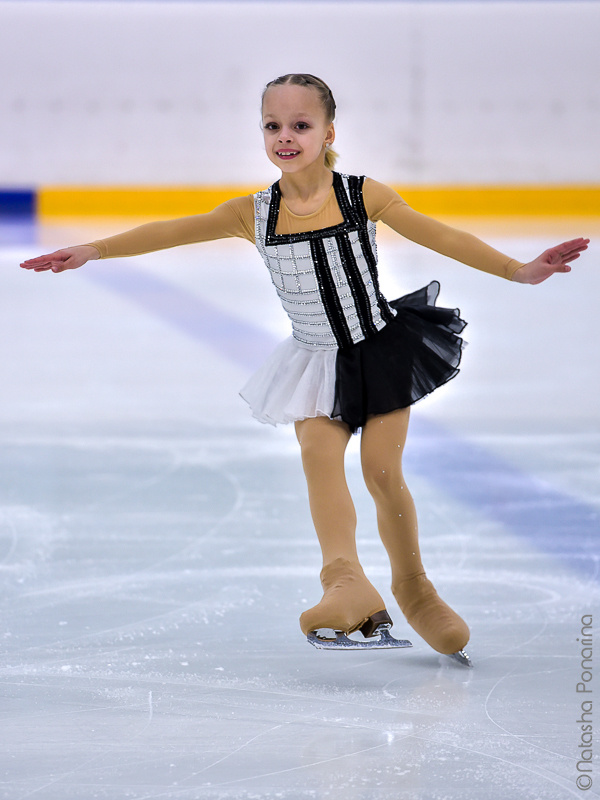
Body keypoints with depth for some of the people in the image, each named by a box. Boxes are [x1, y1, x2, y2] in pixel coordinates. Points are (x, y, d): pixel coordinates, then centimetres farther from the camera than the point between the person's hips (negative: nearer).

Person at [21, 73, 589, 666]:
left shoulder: (362, 196, -11)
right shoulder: (253, 215, -5)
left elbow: (442, 238, -12)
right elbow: (169, 232, -2)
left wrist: (518, 270, -18)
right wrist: (93, 251, -6)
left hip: (382, 350, -2)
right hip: (317, 364, 2)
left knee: (382, 470, -5)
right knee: (318, 451, -21)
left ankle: (413, 588, 16)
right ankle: (347, 582, -35)